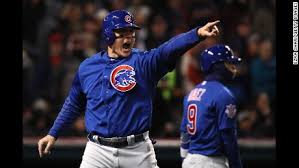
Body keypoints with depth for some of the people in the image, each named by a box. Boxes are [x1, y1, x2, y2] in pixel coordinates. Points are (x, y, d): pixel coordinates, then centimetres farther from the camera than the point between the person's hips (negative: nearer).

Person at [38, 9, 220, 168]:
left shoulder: (144, 62, -3)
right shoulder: (87, 67, 6)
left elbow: (170, 48, -22)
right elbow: (73, 105, 20)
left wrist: (198, 33, -39)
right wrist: (53, 134, 20)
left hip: (138, 151, -1)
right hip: (99, 151, 1)